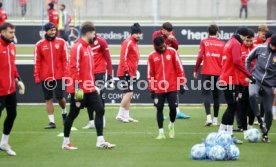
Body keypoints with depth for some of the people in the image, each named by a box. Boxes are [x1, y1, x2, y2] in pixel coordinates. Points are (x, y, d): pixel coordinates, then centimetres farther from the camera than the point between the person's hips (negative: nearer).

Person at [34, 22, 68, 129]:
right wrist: (36, 77, -3)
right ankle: (52, 122, 9)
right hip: (45, 77, 1)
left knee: (60, 97, 0)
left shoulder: (61, 42, 1)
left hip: (58, 76, -1)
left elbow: (65, 59, 1)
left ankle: (64, 113, 31)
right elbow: (37, 62, 1)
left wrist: (65, 74, -5)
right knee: (48, 99, 4)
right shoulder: (40, 44, 1)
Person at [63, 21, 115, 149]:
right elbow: (74, 69, -19)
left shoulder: (88, 47, 13)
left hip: (90, 89, 8)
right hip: (80, 89, -8)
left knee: (100, 110, 1)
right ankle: (66, 142, 14)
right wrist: (77, 89, -21)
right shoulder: (77, 48, -15)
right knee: (73, 114, 2)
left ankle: (100, 141, 3)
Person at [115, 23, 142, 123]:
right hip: (126, 73, -10)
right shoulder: (128, 43, -12)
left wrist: (134, 73, 21)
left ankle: (126, 116, 13)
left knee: (128, 95, 10)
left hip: (131, 73, 10)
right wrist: (126, 70, -23)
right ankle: (120, 115, -9)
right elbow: (123, 57, -19)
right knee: (128, 93, -13)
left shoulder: (135, 43, 18)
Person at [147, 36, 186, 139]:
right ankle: (161, 132, 9)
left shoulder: (172, 52, -1)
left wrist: (181, 84, -1)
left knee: (173, 108, -1)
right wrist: (151, 90, 7)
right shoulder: (152, 56, 3)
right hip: (158, 89, 1)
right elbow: (150, 74, 8)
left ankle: (171, 126, 27)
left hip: (172, 87, -1)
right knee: (159, 109, 1)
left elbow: (179, 68, 2)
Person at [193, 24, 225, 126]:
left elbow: (200, 57, -8)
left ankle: (208, 117, -21)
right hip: (218, 73, 2)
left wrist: (196, 71, -1)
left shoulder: (204, 42, 1)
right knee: (216, 95, 11)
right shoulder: (222, 44, 5)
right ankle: (215, 119, 11)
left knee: (206, 93, -3)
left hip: (206, 72, -2)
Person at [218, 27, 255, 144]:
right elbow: (237, 62, -23)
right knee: (232, 107, -6)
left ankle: (222, 133, 13)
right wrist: (249, 75, -22)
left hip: (225, 79, 9)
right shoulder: (236, 44, -11)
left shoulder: (229, 43, 18)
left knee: (231, 107, 13)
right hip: (231, 80, -9)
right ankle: (228, 134, -7)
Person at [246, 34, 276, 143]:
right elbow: (248, 59, 11)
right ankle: (260, 120, -17)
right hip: (256, 80, 0)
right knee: (252, 95, -33)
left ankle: (265, 135, 18)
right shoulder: (260, 48, -3)